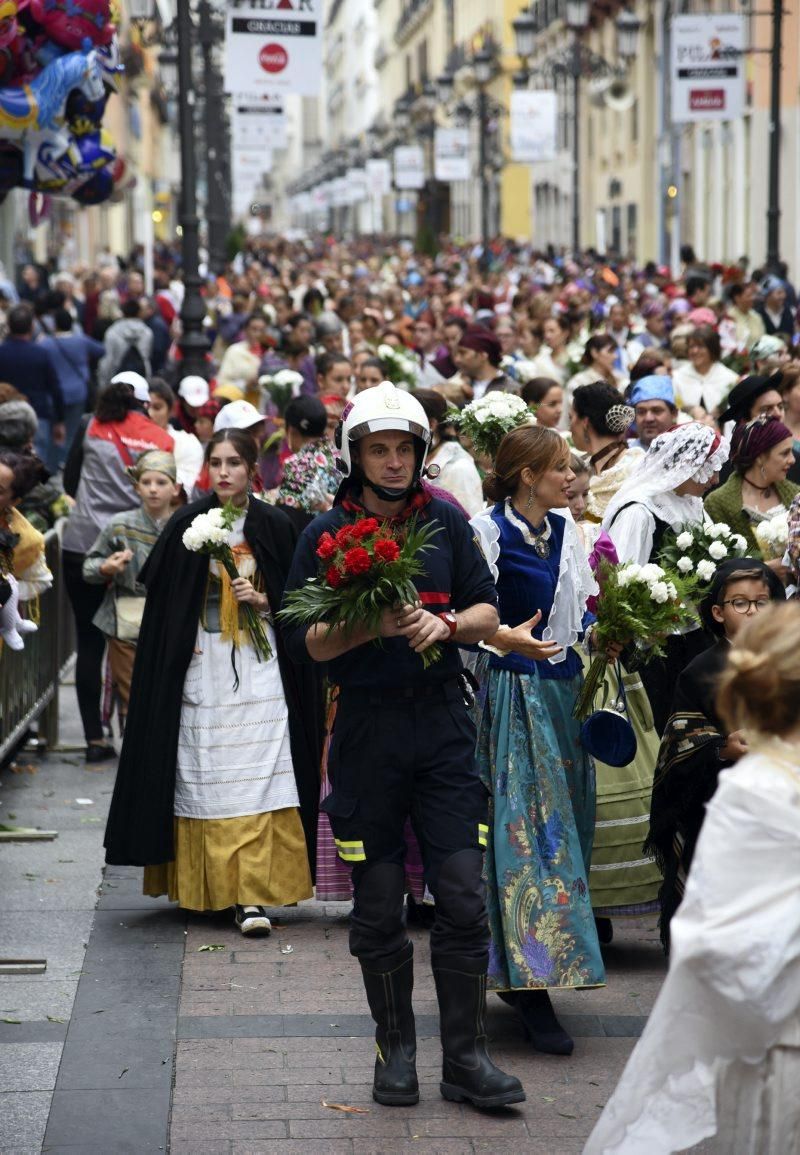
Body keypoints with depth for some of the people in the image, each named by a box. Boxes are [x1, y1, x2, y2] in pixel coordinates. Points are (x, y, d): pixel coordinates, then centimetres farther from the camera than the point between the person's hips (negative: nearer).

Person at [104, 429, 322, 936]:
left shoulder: (274, 526, 3)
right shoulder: (187, 525, 4)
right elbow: (162, 599, 9)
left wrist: (263, 600, -9)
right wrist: (179, 645, -2)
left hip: (259, 670, -1)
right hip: (200, 669, 1)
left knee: (257, 778, -9)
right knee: (203, 778, 1)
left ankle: (255, 896, -11)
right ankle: (207, 887, 11)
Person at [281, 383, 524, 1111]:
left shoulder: (447, 522, 5)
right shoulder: (326, 534, 0)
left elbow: (488, 612, 8)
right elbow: (305, 641, -3)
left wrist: (445, 623, -12)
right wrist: (374, 625, -18)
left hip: (443, 722, 1)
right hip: (367, 728, -1)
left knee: (463, 896, -3)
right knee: (378, 906, 6)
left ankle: (466, 1056, 5)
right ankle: (396, 1050, 20)